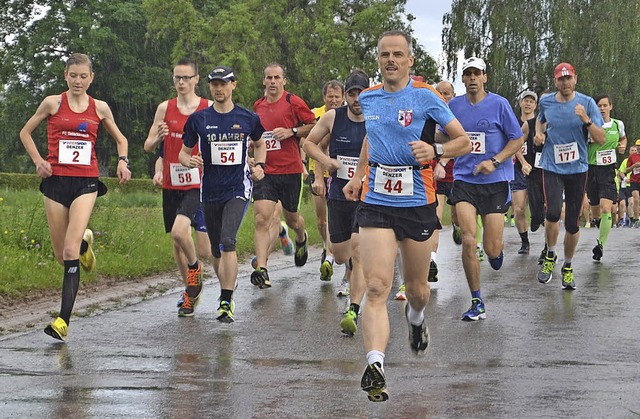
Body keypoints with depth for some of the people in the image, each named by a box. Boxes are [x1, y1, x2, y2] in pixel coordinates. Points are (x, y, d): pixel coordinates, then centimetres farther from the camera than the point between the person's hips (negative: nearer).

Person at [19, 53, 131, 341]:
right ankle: (85, 242, 46)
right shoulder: (53, 103, 3)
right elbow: (25, 132, 14)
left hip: (86, 183, -1)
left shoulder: (100, 108, 6)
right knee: (62, 256, 7)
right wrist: (38, 161, 0)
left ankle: (63, 320, -16)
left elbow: (120, 138, 21)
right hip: (55, 180, 1)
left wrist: (123, 161, 2)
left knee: (70, 252, -16)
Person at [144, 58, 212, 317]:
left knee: (180, 231, -23)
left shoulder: (209, 109, -2)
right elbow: (148, 147, 7)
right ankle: (191, 291, 27)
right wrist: (157, 138, -14)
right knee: (176, 241, 11)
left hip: (197, 183, -4)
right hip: (171, 184, 4)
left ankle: (195, 267, 7)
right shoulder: (165, 108, 5)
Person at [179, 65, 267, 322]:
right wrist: (190, 161, -13)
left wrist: (259, 165, 2)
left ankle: (226, 302, -18)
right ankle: (227, 296, 32)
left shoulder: (248, 119, 2)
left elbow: (259, 145, 21)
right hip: (210, 192, 3)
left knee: (227, 242, -20)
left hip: (238, 188, -3)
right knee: (217, 250, 11)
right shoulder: (198, 119, 2)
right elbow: (184, 153, 9)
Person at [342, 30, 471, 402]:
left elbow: (464, 142, -2)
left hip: (417, 204, -1)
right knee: (376, 288, -15)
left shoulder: (425, 96, -5)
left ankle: (416, 317, 51)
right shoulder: (367, 99, 8)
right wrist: (358, 176, 20)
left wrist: (435, 150, -21)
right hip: (376, 203, 2)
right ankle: (375, 366, -26)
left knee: (417, 289, 15)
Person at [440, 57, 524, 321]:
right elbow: (443, 137, 21)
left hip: (495, 182, -2)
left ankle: (498, 250, 38)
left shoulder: (499, 104, -4)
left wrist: (494, 162, -12)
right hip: (464, 181, 2)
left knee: (491, 249, -3)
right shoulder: (454, 106, 5)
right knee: (468, 241, -13)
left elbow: (517, 140, 0)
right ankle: (477, 303, -2)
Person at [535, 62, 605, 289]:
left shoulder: (587, 103, -4)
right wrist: (539, 133, 6)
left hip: (578, 168, 0)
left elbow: (601, 140, -7)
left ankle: (568, 267, 24)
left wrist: (587, 120, -22)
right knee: (553, 212, -21)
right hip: (552, 168, 0)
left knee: (572, 223, 4)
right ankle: (550, 255, 4)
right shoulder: (546, 102, 2)